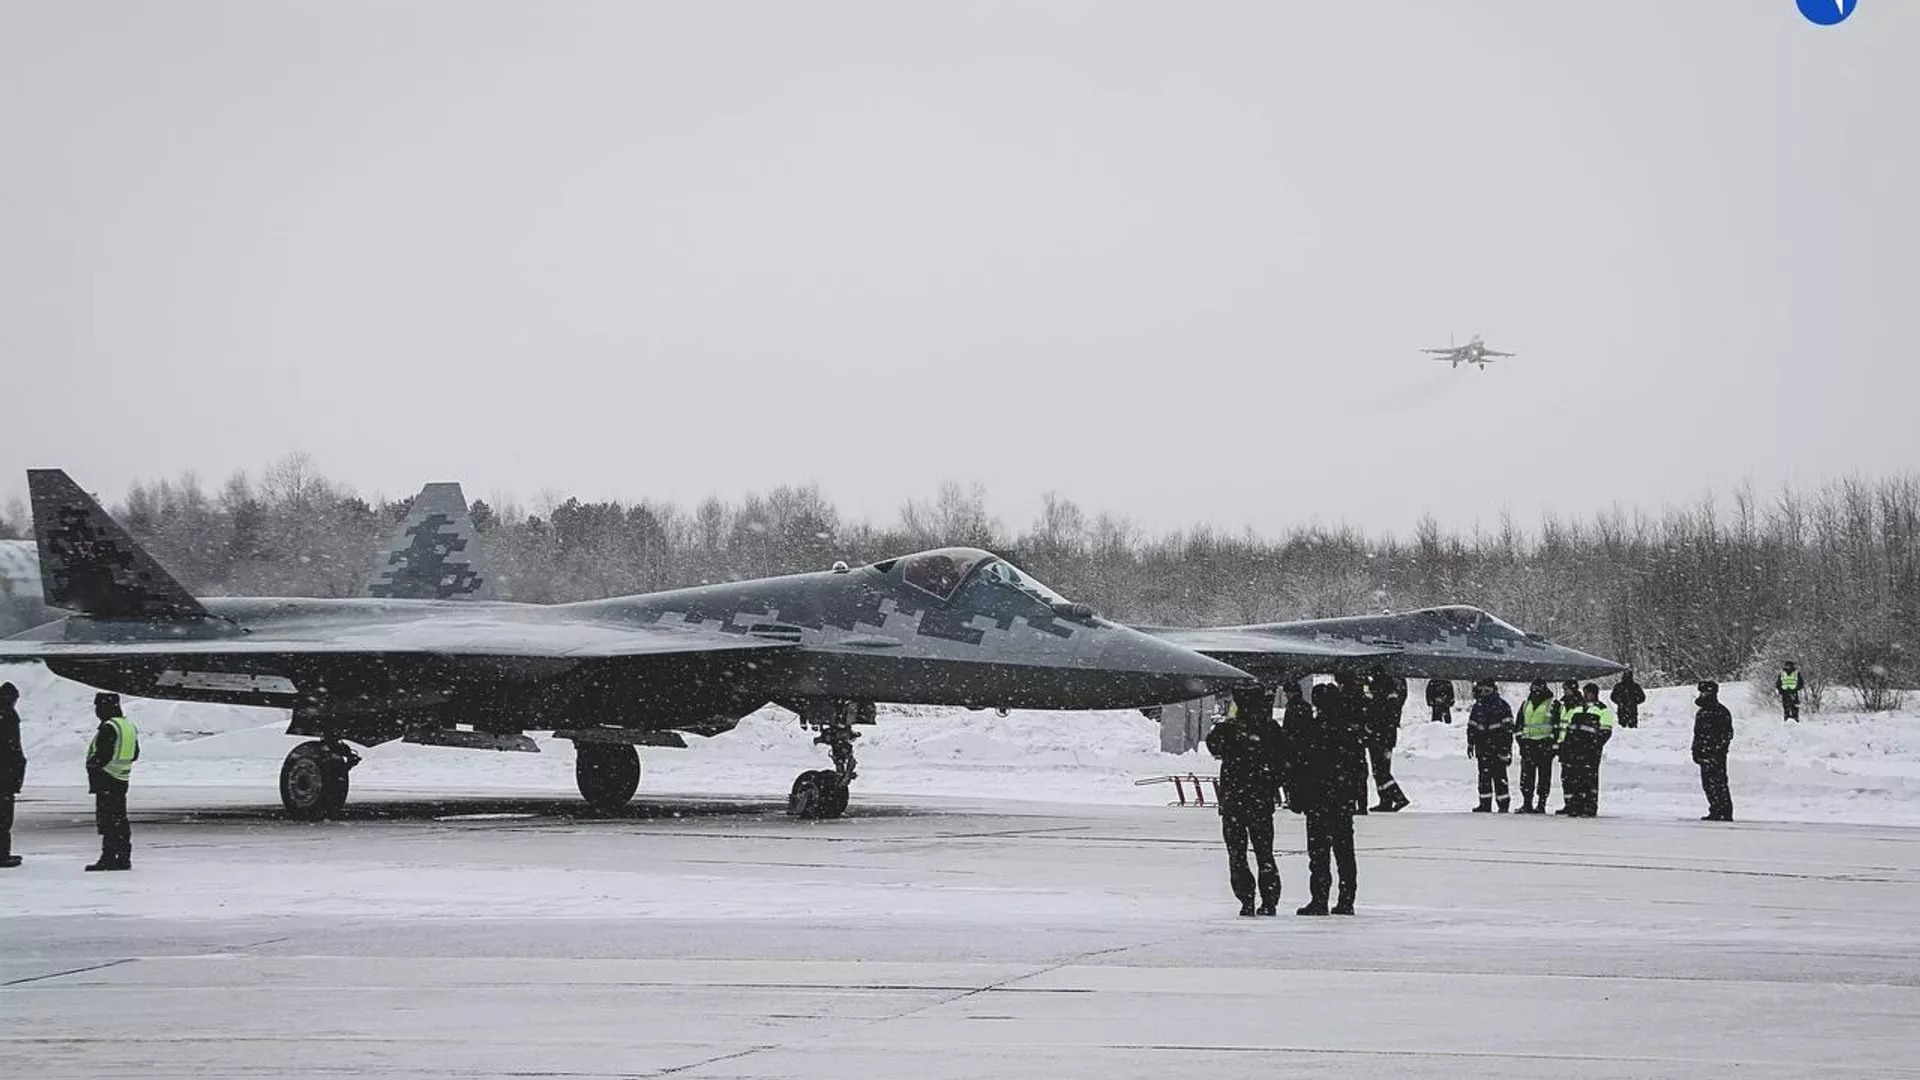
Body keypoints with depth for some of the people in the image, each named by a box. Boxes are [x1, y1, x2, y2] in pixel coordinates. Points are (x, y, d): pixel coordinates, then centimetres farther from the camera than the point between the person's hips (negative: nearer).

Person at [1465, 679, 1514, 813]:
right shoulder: (1478, 706, 13)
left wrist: (1507, 748, -9)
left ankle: (1504, 805, -3)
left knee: (1499, 775, -8)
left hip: (1498, 745, -5)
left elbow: (1508, 728, -5)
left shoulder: (1502, 705, -3)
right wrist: (1470, 745, 19)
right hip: (1483, 745, 5)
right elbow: (1471, 727, 21)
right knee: (1484, 775, 6)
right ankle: (1485, 804, 13)